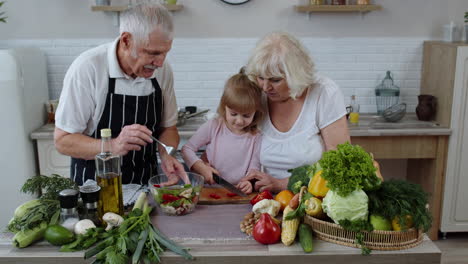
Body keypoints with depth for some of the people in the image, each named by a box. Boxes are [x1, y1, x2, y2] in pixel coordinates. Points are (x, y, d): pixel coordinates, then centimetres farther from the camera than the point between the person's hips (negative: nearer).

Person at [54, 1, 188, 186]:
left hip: (146, 184, 1)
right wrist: (114, 146, -29)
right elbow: (62, 140, -13)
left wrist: (167, 155, -13)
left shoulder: (162, 70, -4)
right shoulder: (86, 69, -16)